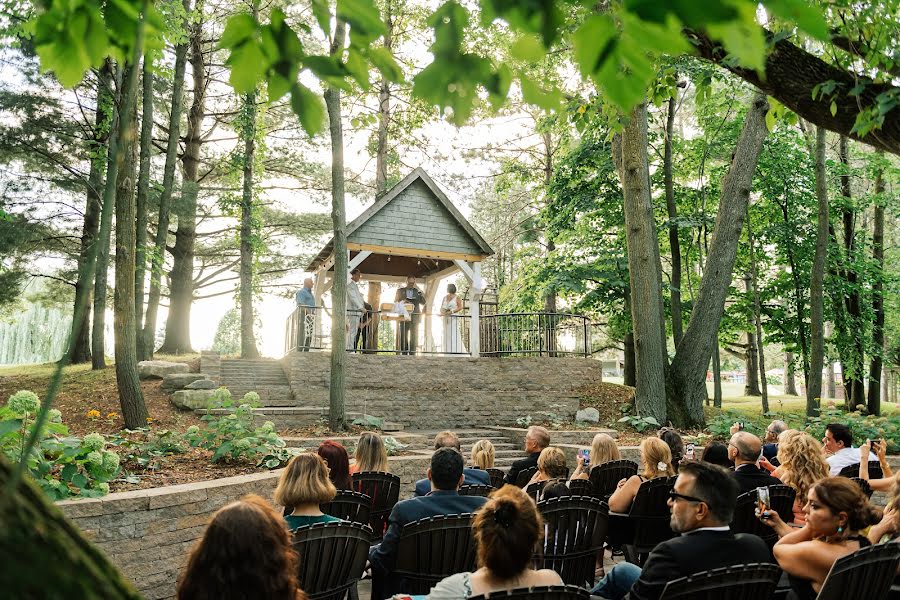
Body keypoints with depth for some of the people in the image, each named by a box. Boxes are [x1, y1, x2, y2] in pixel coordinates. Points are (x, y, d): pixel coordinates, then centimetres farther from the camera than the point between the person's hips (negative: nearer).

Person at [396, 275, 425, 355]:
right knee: (403, 335, -2)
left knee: (414, 336, -3)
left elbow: (423, 303, 8)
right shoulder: (400, 291, 13)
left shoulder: (417, 291, 14)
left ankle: (412, 354, -2)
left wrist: (421, 294, -9)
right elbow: (396, 302, 9)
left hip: (415, 316, 0)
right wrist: (402, 302, -13)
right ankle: (404, 353, 0)